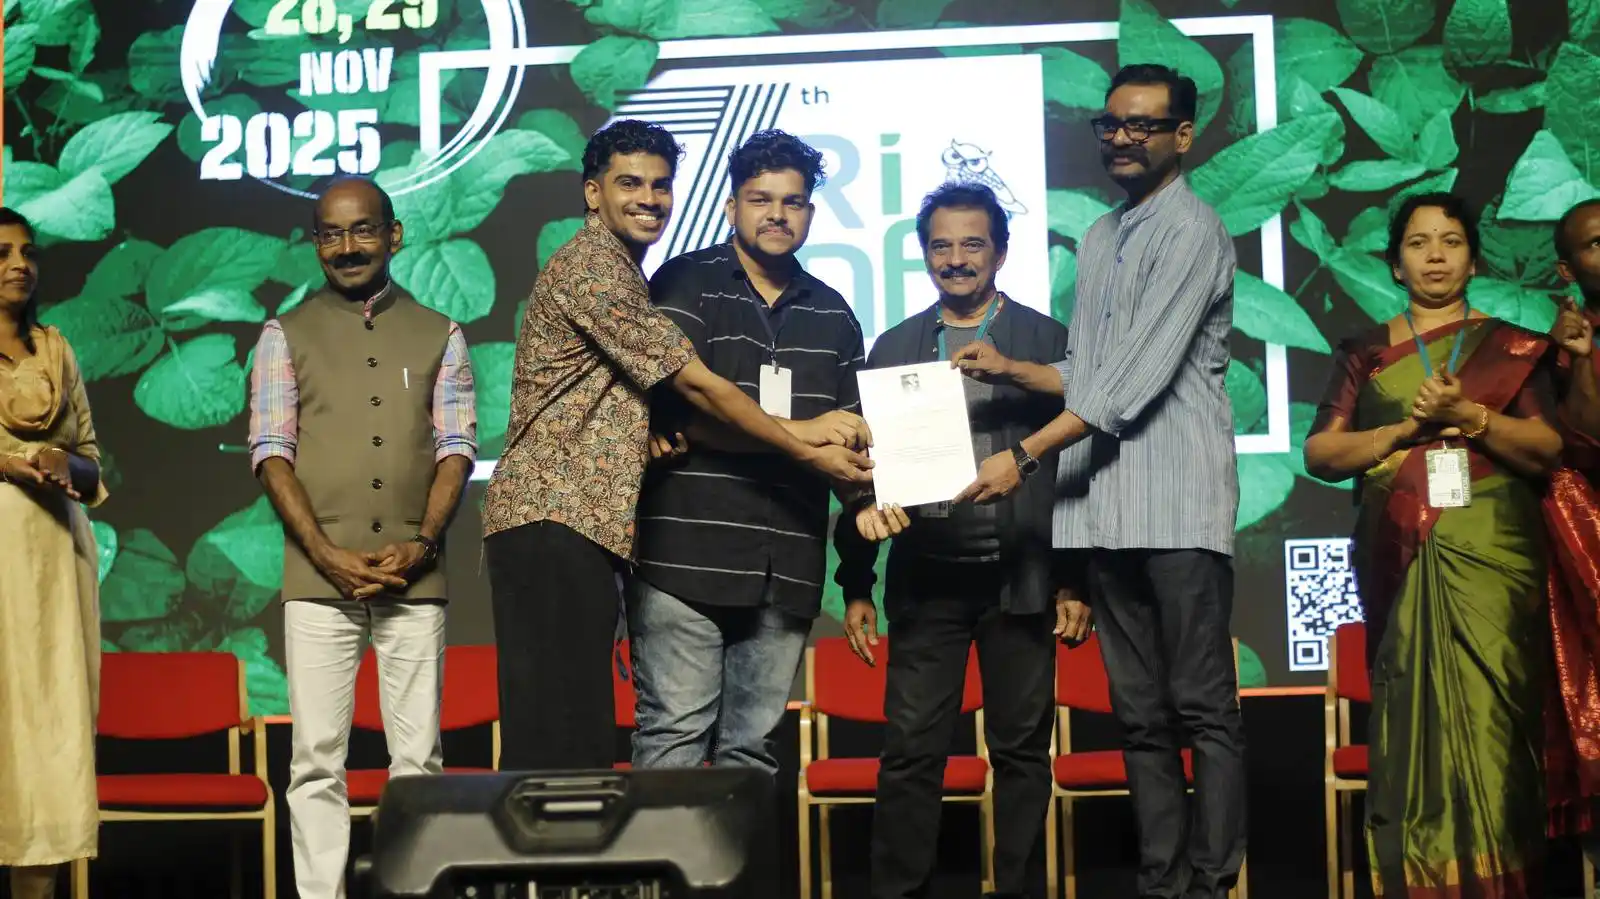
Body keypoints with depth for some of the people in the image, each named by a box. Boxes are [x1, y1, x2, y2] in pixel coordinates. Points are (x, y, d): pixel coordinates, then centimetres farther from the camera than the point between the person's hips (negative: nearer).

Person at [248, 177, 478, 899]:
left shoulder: (437, 334, 12)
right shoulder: (286, 336, 9)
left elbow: (457, 446, 7)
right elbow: (271, 452, 2)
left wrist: (422, 544, -9)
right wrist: (328, 555, -10)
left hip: (414, 575, 1)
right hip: (318, 577, 0)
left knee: (418, 757, 0)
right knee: (317, 759, -1)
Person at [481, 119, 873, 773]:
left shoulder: (625, 277, 24)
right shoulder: (591, 267, -8)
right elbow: (695, 383, -9)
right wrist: (808, 453, -3)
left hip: (582, 526, 10)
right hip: (552, 519, -10)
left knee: (581, 733, 8)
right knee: (557, 739, -12)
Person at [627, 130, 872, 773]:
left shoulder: (832, 314, 19)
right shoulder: (687, 285, 2)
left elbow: (848, 433, 22)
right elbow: (675, 408, -11)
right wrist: (795, 431, -14)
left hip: (785, 567, 5)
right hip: (686, 553, -5)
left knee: (753, 743, 7)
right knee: (675, 733, -6)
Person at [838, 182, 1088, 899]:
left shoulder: (1048, 342, 5)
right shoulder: (895, 347, 9)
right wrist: (855, 585, 5)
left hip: (1021, 580, -1)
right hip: (926, 579, 1)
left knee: (1023, 752, 5)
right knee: (910, 753, -1)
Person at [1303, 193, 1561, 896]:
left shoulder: (1512, 348, 11)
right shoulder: (1364, 354, 12)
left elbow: (1548, 448, 1)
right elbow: (1319, 454, 4)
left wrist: (1467, 416, -13)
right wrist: (1406, 428, -9)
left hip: (1491, 558, -1)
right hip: (1400, 561, 1)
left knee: (1487, 718, -9)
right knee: (1411, 718, -2)